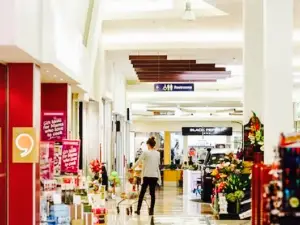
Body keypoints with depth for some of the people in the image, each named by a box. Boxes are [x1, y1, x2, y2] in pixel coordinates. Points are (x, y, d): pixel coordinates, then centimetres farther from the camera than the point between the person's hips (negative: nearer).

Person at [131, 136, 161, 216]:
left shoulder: (146, 152, -7)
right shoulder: (158, 154, 6)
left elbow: (138, 161, 0)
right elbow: (158, 165, 12)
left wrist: (132, 168, 16)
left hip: (147, 175, -3)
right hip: (155, 176, 3)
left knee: (142, 192, 5)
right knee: (152, 193, 5)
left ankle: (138, 209, 7)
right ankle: (151, 210, 5)